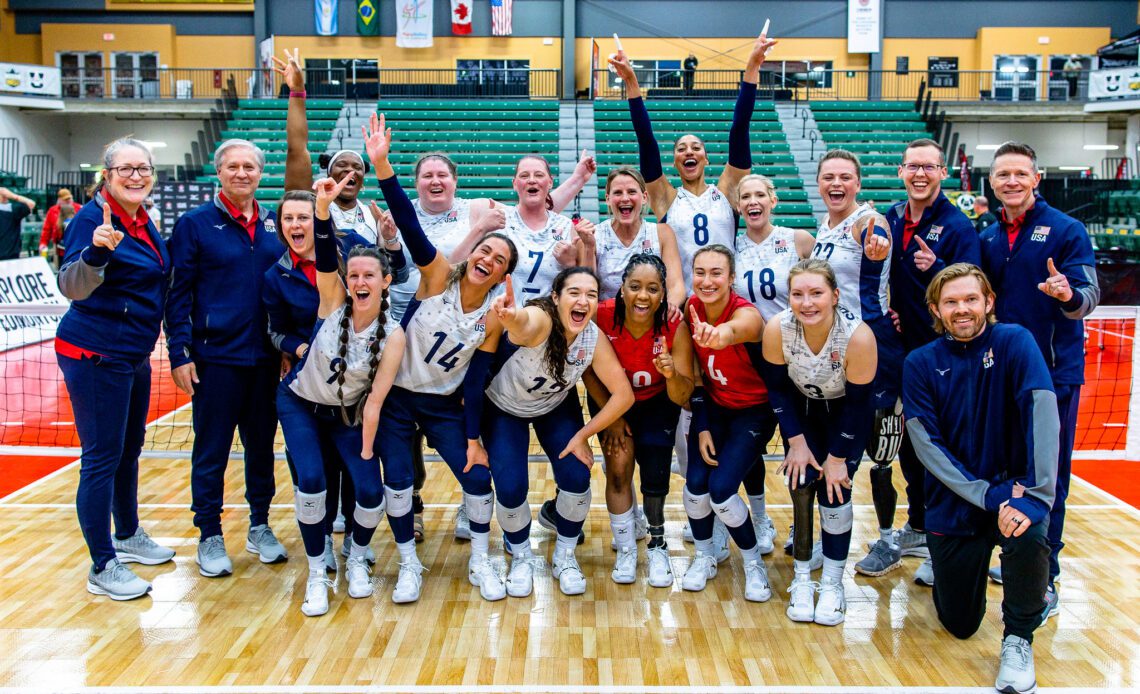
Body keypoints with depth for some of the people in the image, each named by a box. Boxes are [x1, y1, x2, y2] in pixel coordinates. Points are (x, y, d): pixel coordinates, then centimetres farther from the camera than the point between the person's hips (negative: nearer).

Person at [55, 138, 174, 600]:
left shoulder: (144, 222, 8)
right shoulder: (93, 218, -16)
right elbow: (72, 286, -28)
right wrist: (96, 250, -45)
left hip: (133, 356, 9)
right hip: (95, 355, -8)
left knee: (129, 449, 20)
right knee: (102, 459, -3)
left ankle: (128, 536, 38)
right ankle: (102, 568, 7)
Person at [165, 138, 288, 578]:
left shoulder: (274, 225, 8)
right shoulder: (195, 224, -3)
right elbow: (178, 292, -5)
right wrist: (179, 353, -11)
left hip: (266, 357, 4)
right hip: (215, 356, -4)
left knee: (262, 444, 13)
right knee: (212, 450, 4)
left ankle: (260, 527, 27)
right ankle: (209, 536, 17)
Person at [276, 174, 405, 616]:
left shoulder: (392, 336, -20)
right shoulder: (333, 302, -18)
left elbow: (375, 400, -18)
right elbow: (324, 259, -36)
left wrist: (365, 454, -16)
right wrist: (323, 207, -51)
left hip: (346, 415, 0)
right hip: (300, 403, 0)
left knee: (371, 492, -10)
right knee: (311, 482, -18)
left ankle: (357, 559, 21)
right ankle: (317, 575, 3)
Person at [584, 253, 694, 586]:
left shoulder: (675, 326, -29)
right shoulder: (601, 316, -29)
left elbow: (682, 397, -25)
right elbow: (587, 371, -11)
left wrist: (672, 374, -46)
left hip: (657, 403, 0)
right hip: (610, 399, 0)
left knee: (656, 477, -11)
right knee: (618, 467, -15)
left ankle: (657, 546, 15)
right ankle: (625, 550, 5)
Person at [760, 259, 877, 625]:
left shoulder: (858, 335, -33)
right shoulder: (777, 329, -28)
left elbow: (857, 403, -20)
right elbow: (777, 388, -10)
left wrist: (837, 457, -14)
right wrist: (797, 441, -11)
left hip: (846, 414, -1)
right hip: (802, 410, 2)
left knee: (835, 493, -9)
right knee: (801, 486, -11)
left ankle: (833, 584, 9)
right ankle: (802, 579, 7)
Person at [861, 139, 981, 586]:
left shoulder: (957, 226, -8)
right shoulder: (888, 219, 7)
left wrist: (936, 268, -31)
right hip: (897, 349, 5)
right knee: (907, 445, 14)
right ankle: (915, 531, 29)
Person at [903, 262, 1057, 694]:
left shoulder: (1014, 343, -10)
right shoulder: (921, 364, -6)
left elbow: (1042, 414, -22)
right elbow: (927, 446, -13)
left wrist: (1035, 496, -34)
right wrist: (990, 496, -23)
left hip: (1012, 485, -1)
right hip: (954, 504, 2)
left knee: (1029, 535, -36)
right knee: (960, 625, 7)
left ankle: (1018, 637, -8)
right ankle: (952, 569, 42)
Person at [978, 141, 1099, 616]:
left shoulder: (1065, 230, -7)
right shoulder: (990, 238, 10)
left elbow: (1089, 296, -13)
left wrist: (1069, 295, -36)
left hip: (1054, 371, -6)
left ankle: (1044, 581, 5)